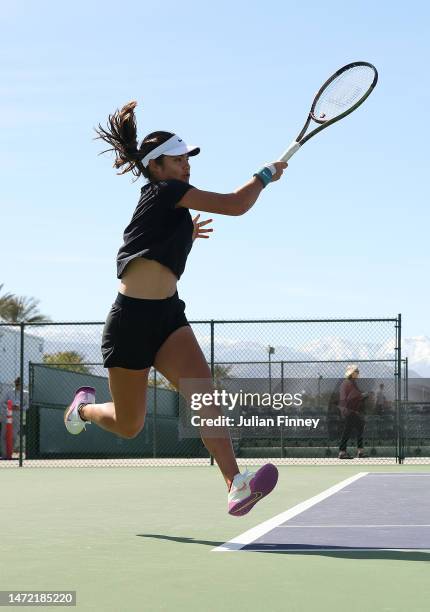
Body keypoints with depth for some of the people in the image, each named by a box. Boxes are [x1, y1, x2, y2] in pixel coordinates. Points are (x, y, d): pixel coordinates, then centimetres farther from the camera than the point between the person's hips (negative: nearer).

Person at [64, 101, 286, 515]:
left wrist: (185, 234, 34)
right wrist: (266, 174, -1)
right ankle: (85, 406, 41)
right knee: (129, 425, 6)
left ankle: (235, 483, -34)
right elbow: (236, 205, -14)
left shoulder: (167, 208, 17)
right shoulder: (165, 191, -9)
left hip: (167, 314, 8)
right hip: (133, 318, -8)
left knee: (203, 392, -19)